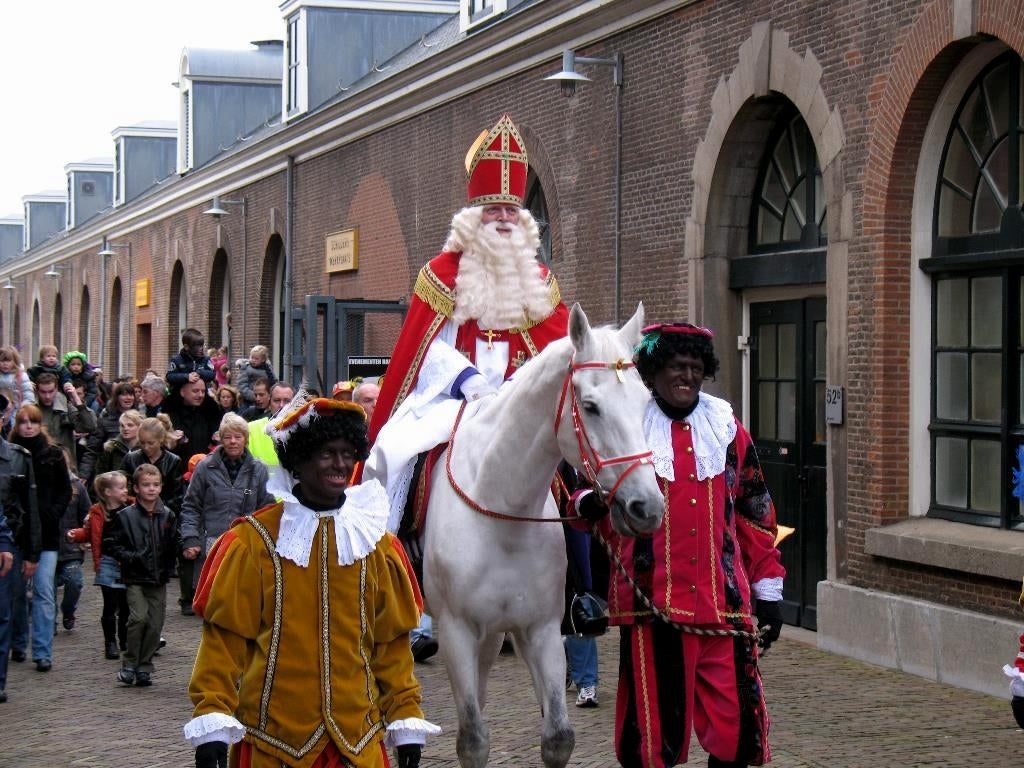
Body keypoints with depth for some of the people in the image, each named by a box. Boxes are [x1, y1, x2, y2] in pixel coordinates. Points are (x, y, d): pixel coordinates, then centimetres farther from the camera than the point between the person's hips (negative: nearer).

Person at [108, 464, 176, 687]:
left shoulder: (167, 515, 8)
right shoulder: (127, 515, -2)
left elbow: (173, 546, 15)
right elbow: (118, 547, -1)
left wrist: (169, 568, 5)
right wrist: (133, 557, -16)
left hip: (159, 579, 3)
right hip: (135, 578, -3)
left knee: (155, 623, 1)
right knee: (139, 617, -18)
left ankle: (144, 667, 14)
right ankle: (129, 664, -4)